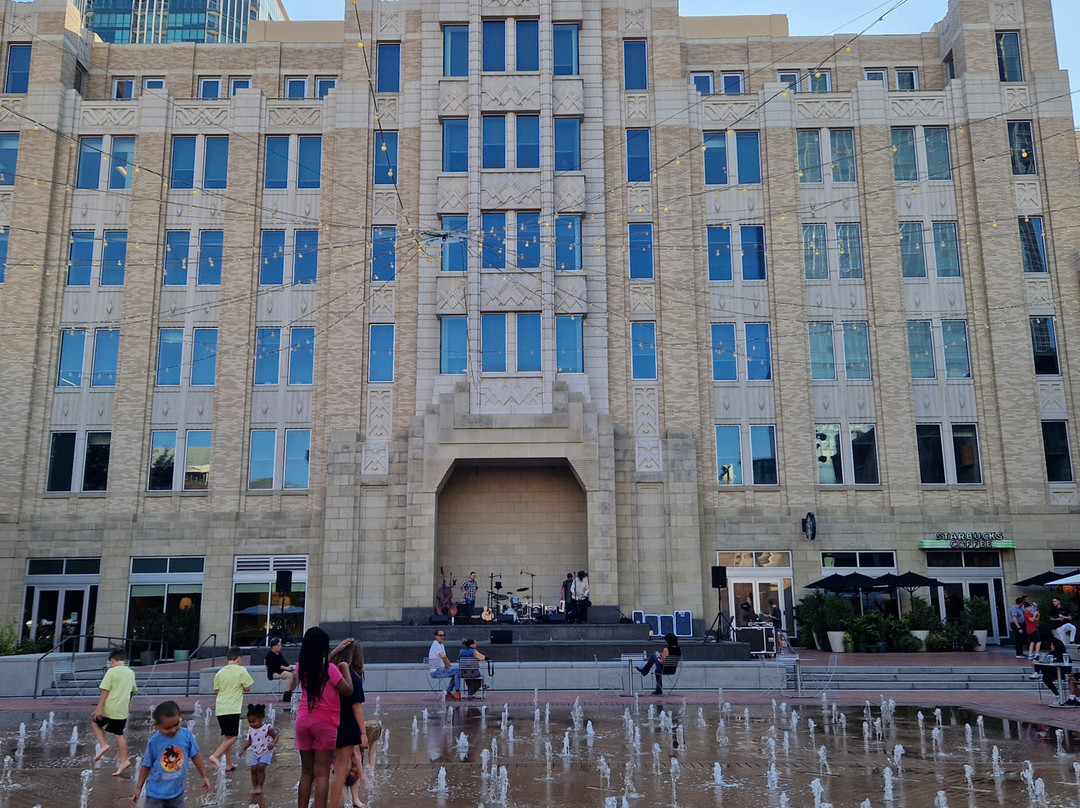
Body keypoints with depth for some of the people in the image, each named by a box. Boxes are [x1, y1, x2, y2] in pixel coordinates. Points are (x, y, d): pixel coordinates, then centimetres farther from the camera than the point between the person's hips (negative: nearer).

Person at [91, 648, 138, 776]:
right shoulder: (131, 673, 11)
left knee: (96, 723, 20)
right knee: (119, 736, 11)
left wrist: (99, 708, -10)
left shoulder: (111, 672, -8)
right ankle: (124, 760, 5)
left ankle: (103, 745, 2)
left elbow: (105, 691, -12)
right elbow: (132, 691, 19)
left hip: (109, 709, -5)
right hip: (123, 711, 5)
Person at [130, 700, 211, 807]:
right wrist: (138, 788, 2)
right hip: (156, 792, -2)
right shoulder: (153, 741, -16)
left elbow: (195, 756, -1)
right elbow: (146, 766, -3)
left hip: (177, 790, 2)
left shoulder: (187, 735, -14)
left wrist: (204, 776, 2)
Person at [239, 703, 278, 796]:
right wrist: (243, 749, 9)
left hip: (266, 752, -5)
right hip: (255, 753, 5)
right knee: (253, 769, 1)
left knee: (261, 767, -18)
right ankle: (254, 787, 18)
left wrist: (273, 744, -31)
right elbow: (250, 740, 15)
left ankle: (260, 786, -2)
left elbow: (276, 736, -12)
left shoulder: (267, 728, -19)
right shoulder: (250, 729, -1)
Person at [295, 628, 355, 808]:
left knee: (306, 772, 14)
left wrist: (337, 650, 27)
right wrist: (345, 668, 4)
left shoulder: (301, 667, 2)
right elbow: (348, 691, -7)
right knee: (322, 774, -1)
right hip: (324, 723, -5)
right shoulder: (330, 669, -15)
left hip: (303, 721, 5)